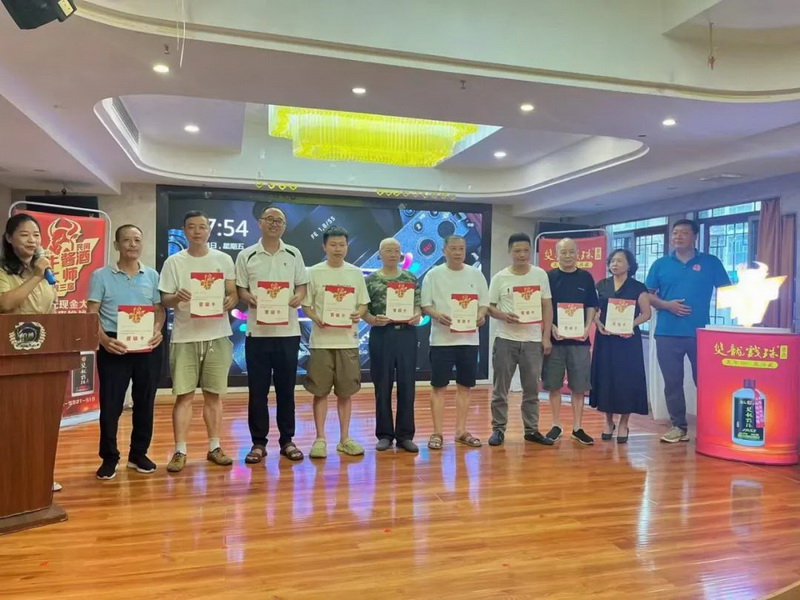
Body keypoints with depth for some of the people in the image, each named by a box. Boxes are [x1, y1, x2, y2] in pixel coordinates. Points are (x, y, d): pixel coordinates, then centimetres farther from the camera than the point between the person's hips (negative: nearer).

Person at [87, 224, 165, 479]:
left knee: (145, 402, 8)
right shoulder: (101, 275, 2)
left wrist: (157, 330, -9)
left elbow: (159, 309, 11)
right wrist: (104, 339, -18)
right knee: (110, 403, 0)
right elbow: (92, 313, -2)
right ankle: (109, 457, 13)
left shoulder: (152, 275, 9)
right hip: (114, 346, -2)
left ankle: (139, 454, 21)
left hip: (147, 346, 3)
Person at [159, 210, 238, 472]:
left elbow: (234, 293, 6)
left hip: (217, 335, 1)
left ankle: (214, 447, 18)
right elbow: (164, 300, 1)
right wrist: (177, 298, -21)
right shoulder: (173, 262, 3)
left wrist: (229, 301, -17)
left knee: (214, 394, 8)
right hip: (185, 337, -1)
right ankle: (180, 451, 6)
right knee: (184, 395, -1)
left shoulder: (223, 259, 7)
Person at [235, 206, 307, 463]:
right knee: (257, 390, 4)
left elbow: (302, 286, 10)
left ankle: (287, 440, 19)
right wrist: (250, 299, -17)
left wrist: (297, 297, -12)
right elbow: (240, 289, 4)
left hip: (288, 331, 1)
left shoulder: (294, 255, 9)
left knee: (286, 389, 8)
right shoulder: (246, 256, 4)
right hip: (257, 331, -1)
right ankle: (258, 442, 15)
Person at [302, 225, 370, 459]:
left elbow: (363, 303, 11)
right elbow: (305, 304, 2)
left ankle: (344, 439, 19)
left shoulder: (356, 273, 7)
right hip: (322, 340, -2)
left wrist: (359, 314, -10)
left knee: (345, 392, 8)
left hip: (348, 340, 2)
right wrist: (316, 319, -17)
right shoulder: (314, 272, 0)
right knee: (320, 391, 3)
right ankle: (320, 439, 13)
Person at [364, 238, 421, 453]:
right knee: (382, 386, 4)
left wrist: (417, 315, -12)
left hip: (407, 334, 1)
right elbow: (363, 309, 2)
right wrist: (372, 320, -18)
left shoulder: (411, 278, 9)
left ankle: (405, 435, 12)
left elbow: (417, 305, 9)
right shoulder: (371, 279, 4)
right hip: (381, 335, -1)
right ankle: (384, 434, 14)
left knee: (407, 385, 3)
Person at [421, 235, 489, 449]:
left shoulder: (476, 274, 9)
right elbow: (425, 304, -4)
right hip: (442, 339, -3)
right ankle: (437, 433, 9)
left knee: (465, 386, 9)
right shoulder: (434, 274, -1)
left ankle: (461, 431, 19)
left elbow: (484, 302, 10)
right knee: (439, 386, 1)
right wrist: (438, 315, -23)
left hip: (469, 338, 3)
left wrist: (481, 315, -11)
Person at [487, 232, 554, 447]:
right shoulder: (499, 278, -1)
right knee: (500, 389, 4)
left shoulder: (540, 275, 4)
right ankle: (498, 429, 14)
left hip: (533, 340, 2)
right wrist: (504, 316, -19)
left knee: (532, 389, 10)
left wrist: (546, 337, 0)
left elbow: (547, 307, 6)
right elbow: (489, 307, 2)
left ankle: (531, 430, 22)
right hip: (506, 340, -1)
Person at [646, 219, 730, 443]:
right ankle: (679, 427, 17)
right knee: (672, 382, 6)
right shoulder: (661, 264, 7)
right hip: (667, 333, 2)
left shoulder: (710, 263, 4)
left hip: (700, 333, -1)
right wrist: (666, 304, -9)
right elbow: (648, 296, 9)